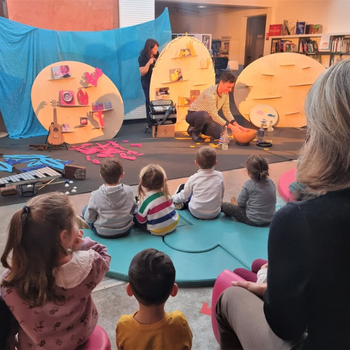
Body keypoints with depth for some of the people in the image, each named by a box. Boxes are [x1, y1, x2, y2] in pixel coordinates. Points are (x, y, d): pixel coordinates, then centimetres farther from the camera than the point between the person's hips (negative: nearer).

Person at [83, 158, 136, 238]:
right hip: (125, 231, 3)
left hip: (103, 233, -3)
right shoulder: (129, 190, -15)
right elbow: (132, 210, 0)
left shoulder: (96, 195, -21)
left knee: (85, 209, 20)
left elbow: (89, 219, -12)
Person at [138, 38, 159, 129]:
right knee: (150, 101, -1)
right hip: (147, 82, -4)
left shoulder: (157, 55, 1)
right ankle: (150, 123, 7)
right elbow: (142, 72, -17)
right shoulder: (143, 58, -12)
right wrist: (148, 63, -30)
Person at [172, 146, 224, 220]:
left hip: (196, 213, -3)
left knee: (182, 187, 17)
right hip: (215, 214, 3)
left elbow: (184, 195, -2)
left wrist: (173, 198, 18)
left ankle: (178, 204, 32)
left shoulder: (193, 178, -12)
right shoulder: (219, 176, -6)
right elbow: (221, 195, 6)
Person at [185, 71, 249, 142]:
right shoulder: (210, 93, -30)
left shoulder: (225, 93, -6)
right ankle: (194, 131, -10)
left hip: (206, 118, 8)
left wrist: (236, 125, -13)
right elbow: (214, 115, -31)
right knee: (205, 114, -41)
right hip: (193, 115, -8)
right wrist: (231, 126, -31)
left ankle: (199, 128, 16)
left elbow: (227, 112, 2)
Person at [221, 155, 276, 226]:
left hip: (253, 221, -7)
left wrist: (234, 202, 15)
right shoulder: (271, 183, 0)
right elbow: (274, 201, 12)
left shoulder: (248, 185, -15)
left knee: (225, 205, 2)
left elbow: (240, 204, -9)